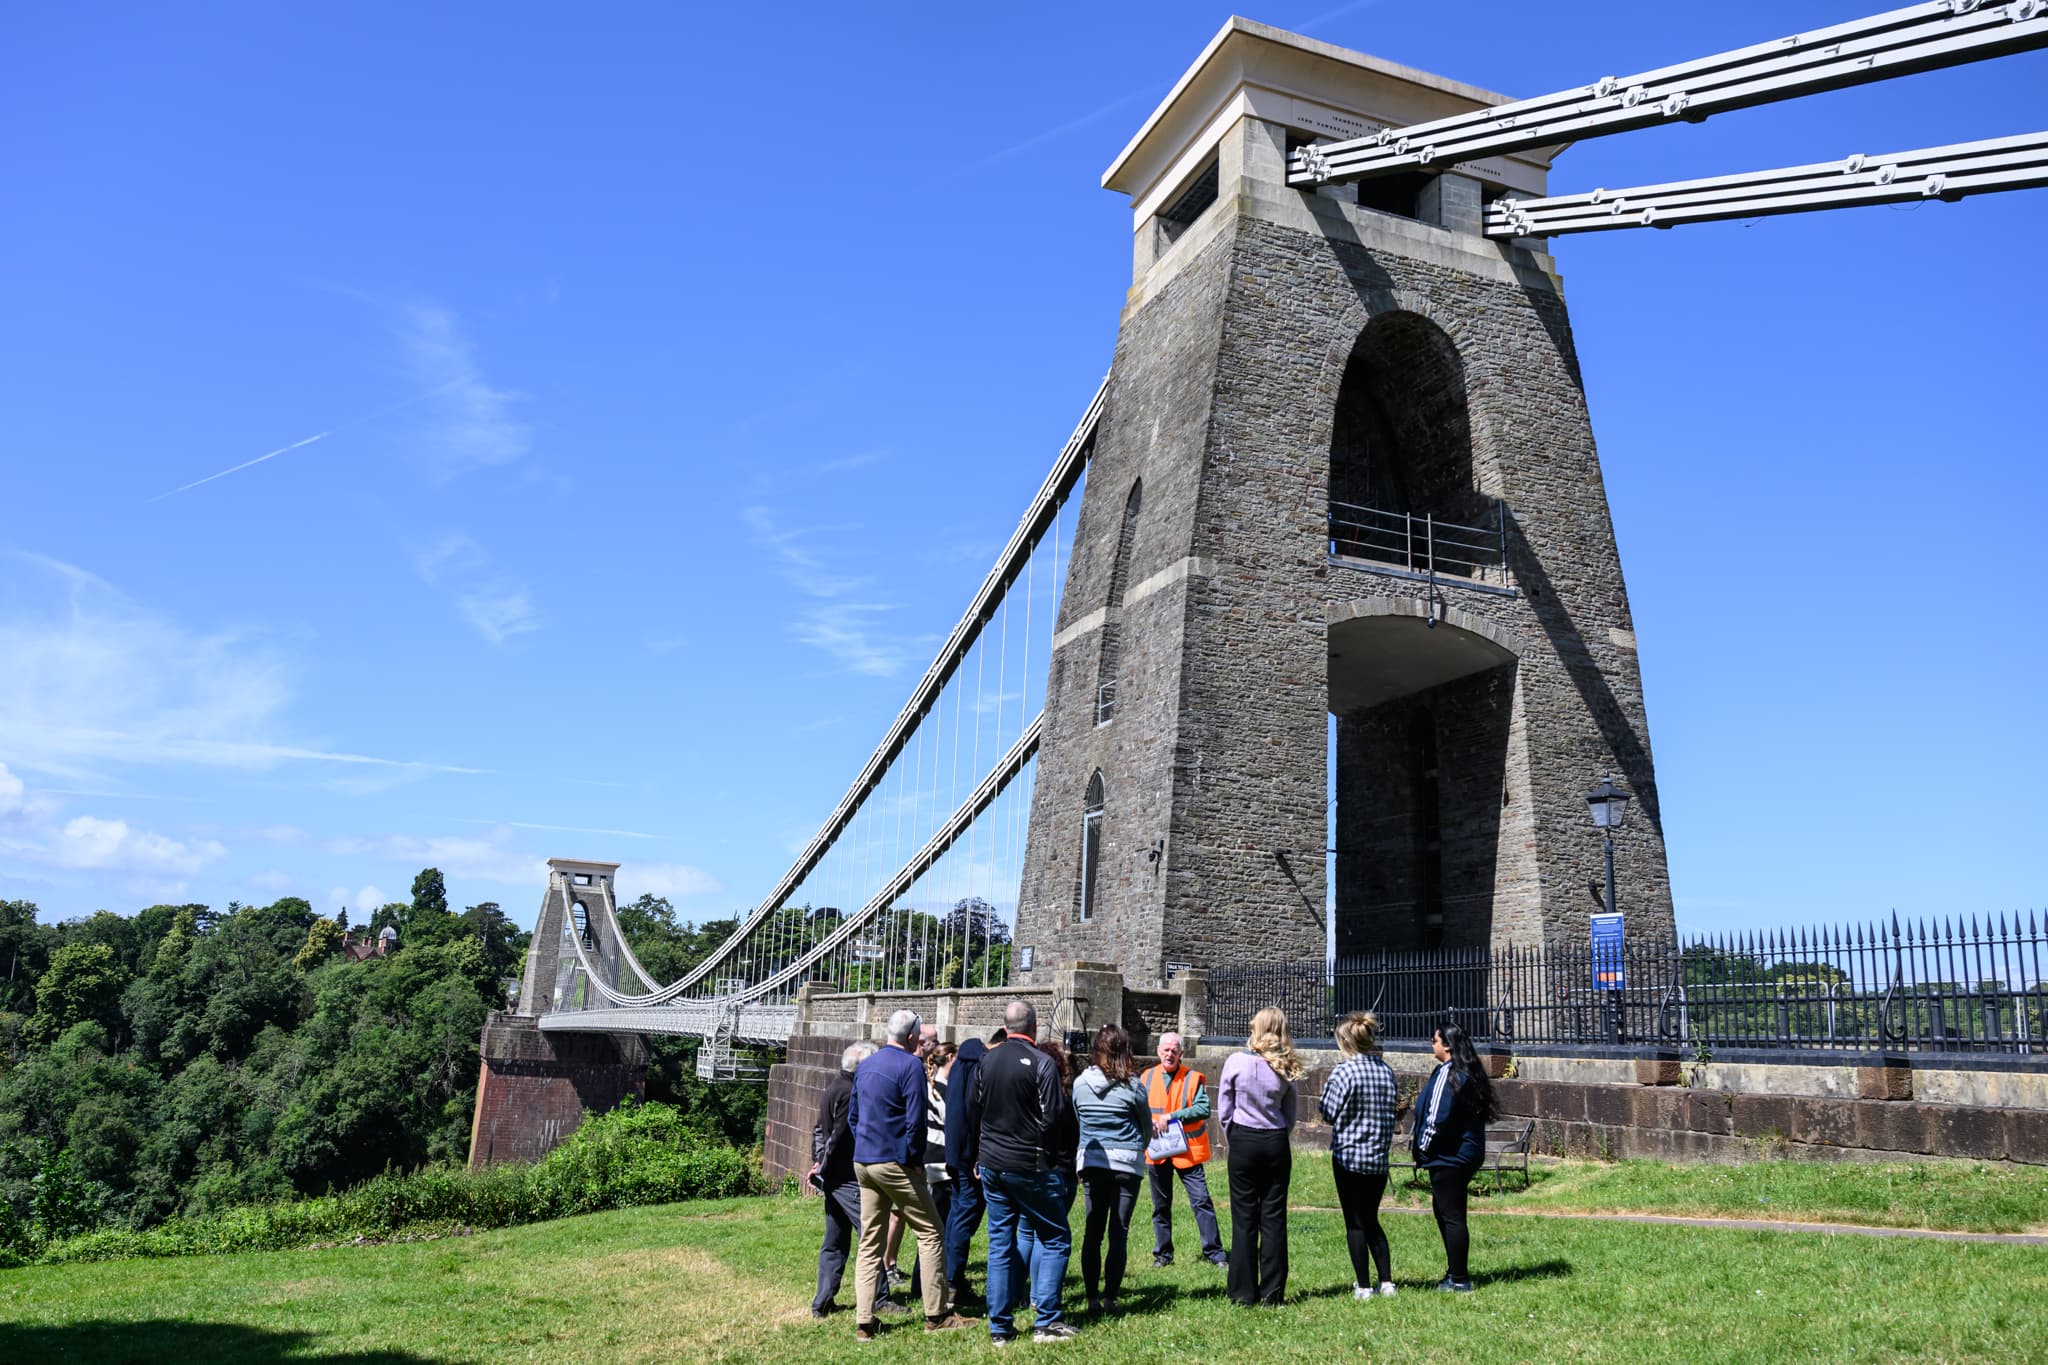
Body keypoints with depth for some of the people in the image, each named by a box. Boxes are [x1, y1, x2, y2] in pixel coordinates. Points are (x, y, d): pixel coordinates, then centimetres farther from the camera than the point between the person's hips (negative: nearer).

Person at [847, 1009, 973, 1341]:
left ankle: (863, 1323, 8)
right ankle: (936, 1314, 5)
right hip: (895, 1163, -7)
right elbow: (915, 1120, -16)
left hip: (863, 1162, 7)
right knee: (929, 1233, 4)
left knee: (869, 1243, 10)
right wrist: (915, 1160, -7)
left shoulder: (865, 1066, 12)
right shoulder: (910, 1065, -12)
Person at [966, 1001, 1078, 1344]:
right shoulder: (1040, 1063, -14)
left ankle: (1000, 1326, 14)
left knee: (1000, 1244, 11)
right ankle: (1047, 1322, 3)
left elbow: (972, 1112, 11)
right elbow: (1054, 1115, -16)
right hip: (1029, 1166, -5)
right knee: (1054, 1238, 7)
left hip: (991, 1164, 6)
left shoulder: (985, 1061, 4)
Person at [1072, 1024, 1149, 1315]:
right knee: (1118, 1232, 3)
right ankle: (1110, 1298, 4)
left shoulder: (1080, 1084, -1)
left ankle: (1092, 1298, 10)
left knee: (1092, 1231, 9)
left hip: (1092, 1163, 3)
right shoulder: (1131, 1086, -9)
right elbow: (1147, 1125, 4)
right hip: (1127, 1164, -3)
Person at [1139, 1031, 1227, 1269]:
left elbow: (1203, 1108, -12)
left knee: (1202, 1202, -5)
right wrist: (1147, 1123, -11)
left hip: (1188, 1151, -3)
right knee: (1161, 1206, 12)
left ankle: (1214, 1253, 2)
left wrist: (1172, 1116, -18)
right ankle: (1163, 1254, 23)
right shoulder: (1146, 1077, 7)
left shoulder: (1193, 1078, -2)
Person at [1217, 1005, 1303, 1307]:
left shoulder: (1236, 1062, -9)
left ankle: (1243, 1291, 7)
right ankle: (1272, 1291, 10)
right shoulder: (1286, 1068, -1)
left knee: (1244, 1219, 4)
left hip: (1243, 1143, -2)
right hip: (1276, 1145, 2)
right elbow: (1290, 1115, 7)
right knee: (1274, 1218, 7)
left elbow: (1224, 1110, -2)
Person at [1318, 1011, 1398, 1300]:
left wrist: (1326, 1089, 6)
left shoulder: (1345, 1072, -16)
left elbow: (1330, 1114, -10)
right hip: (1379, 1157, 6)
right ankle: (1386, 1282, 17)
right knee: (1372, 1220, 18)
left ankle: (1363, 1286, 8)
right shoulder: (1386, 1070, 3)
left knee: (1355, 1223, 5)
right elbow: (1389, 1111, 11)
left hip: (1349, 1155, -6)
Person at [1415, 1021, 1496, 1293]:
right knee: (1443, 1210, 19)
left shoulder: (1447, 1075, -19)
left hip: (1447, 1158, -10)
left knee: (1451, 1217, -3)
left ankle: (1459, 1280, 2)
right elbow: (1477, 1112, 19)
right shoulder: (1471, 1073, 10)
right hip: (1469, 1153, 10)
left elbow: (1437, 1118, -22)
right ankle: (1455, 1271, 27)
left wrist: (1423, 1151, -9)